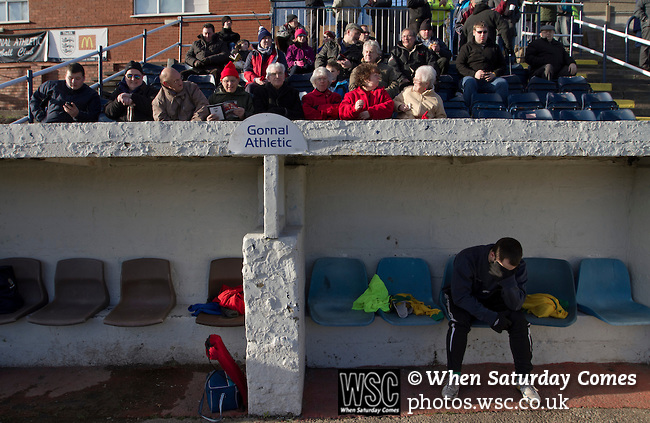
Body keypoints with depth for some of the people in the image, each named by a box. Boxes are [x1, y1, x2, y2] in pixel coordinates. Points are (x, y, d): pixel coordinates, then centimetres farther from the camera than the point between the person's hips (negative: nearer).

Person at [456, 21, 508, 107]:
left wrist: (494, 73, -3)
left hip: (490, 80, 2)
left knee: (503, 82, -30)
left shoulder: (494, 47, 25)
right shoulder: (467, 47, 18)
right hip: (473, 78, -2)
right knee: (469, 82, -38)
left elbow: (503, 65, 21)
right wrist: (474, 74, -11)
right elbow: (459, 65, 6)